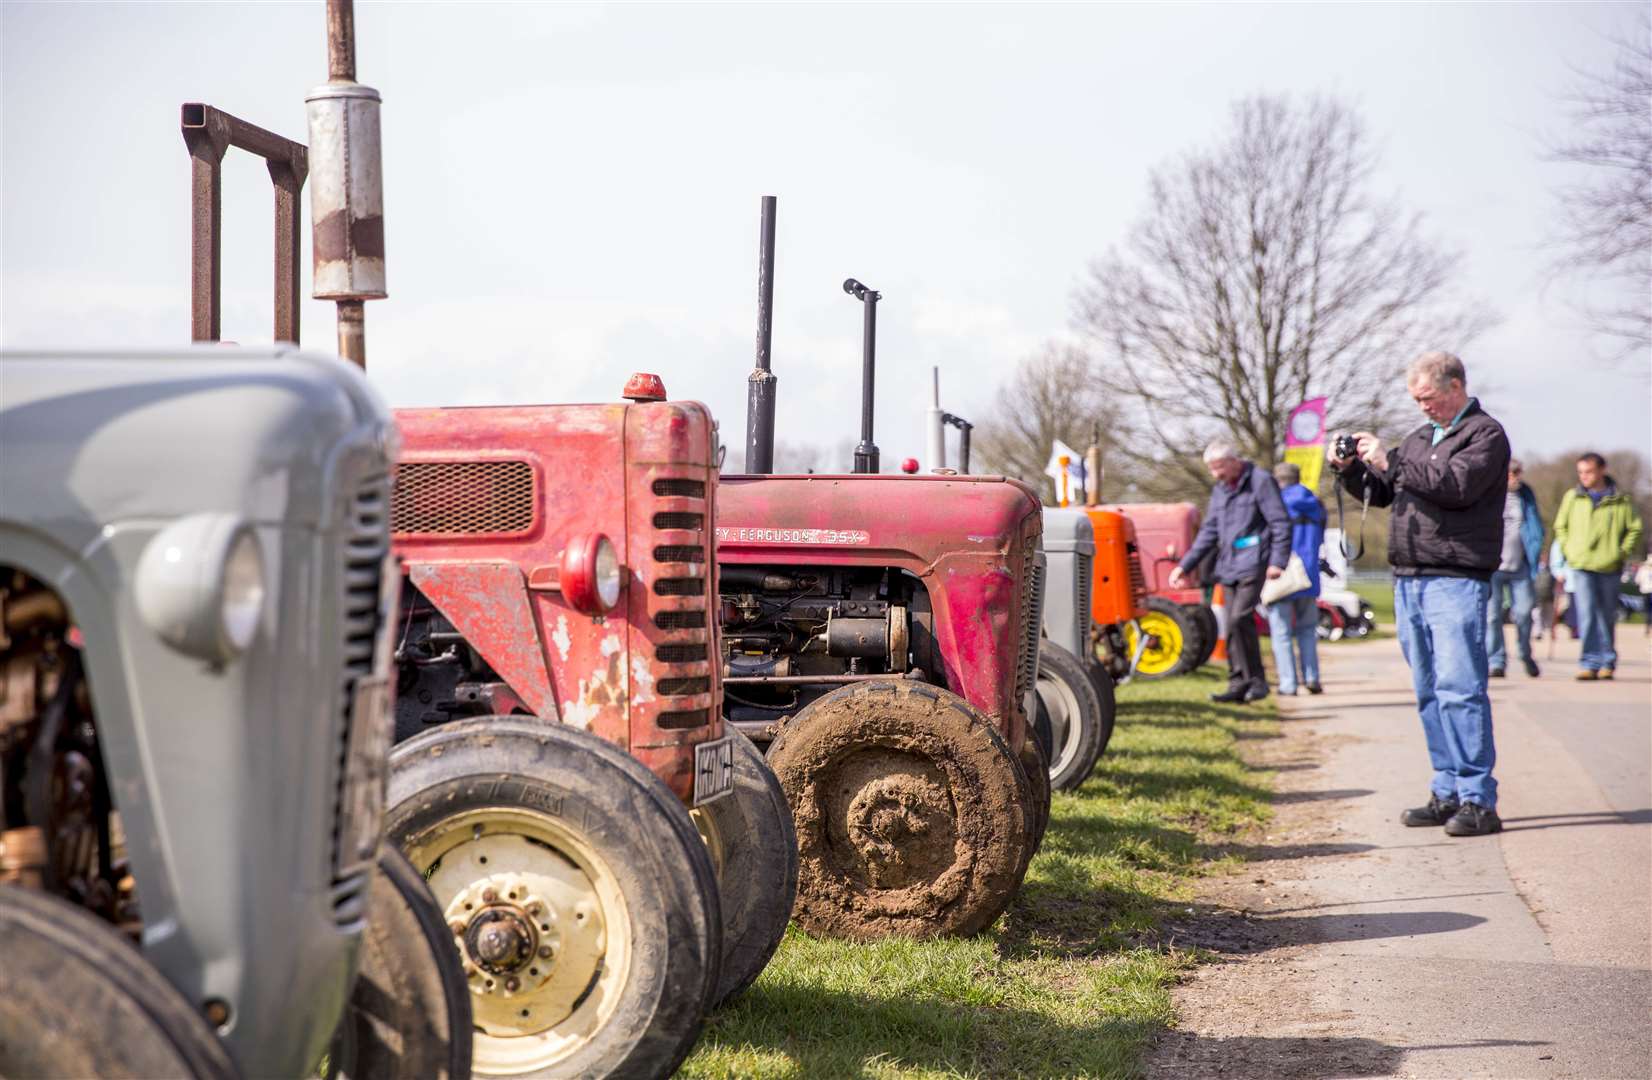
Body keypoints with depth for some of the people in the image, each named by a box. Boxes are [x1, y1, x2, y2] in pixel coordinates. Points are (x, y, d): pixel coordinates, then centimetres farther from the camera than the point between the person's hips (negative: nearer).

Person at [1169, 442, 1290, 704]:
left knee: (1240, 617, -19)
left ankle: (1256, 680, -10)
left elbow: (1281, 523, -9)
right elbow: (1208, 533, 21)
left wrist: (1277, 562, -19)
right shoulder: (1219, 490, 17)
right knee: (1233, 626, 6)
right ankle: (1238, 683, 11)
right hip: (1229, 567, 8)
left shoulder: (1260, 482, -5)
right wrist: (1184, 565, 15)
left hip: (1253, 565, -8)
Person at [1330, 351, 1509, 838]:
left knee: (1460, 688, -13)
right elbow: (1379, 492, 24)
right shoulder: (1418, 439, 22)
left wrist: (1389, 462, -16)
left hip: (1457, 582, -8)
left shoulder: (1485, 433, -1)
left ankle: (1478, 800, -13)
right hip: (1408, 579, 8)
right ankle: (1448, 792, 14)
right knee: (1430, 693, 8)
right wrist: (1349, 468, 5)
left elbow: (1458, 484, -17)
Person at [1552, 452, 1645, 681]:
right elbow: (1560, 526, 17)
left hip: (1609, 567, 0)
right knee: (1587, 613, -12)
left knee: (1607, 616, 8)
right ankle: (1591, 662, -12)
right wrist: (1569, 550, 6)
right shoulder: (1572, 497, 7)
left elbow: (1634, 529, 10)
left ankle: (1606, 663, 17)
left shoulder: (1620, 500, 3)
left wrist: (1623, 553, 0)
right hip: (1581, 566, 0)